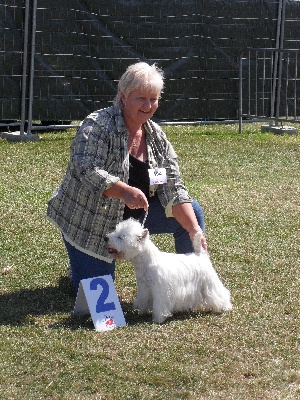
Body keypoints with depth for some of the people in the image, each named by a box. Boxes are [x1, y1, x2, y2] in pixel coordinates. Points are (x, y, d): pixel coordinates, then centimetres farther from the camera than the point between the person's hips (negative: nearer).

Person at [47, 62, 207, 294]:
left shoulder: (156, 136, -3)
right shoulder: (98, 126, -20)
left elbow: (173, 189, -7)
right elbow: (86, 170, -34)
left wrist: (195, 231, -20)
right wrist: (125, 191, -50)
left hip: (134, 214, 6)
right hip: (89, 220, -5)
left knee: (192, 212, -7)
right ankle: (85, 262, 26)